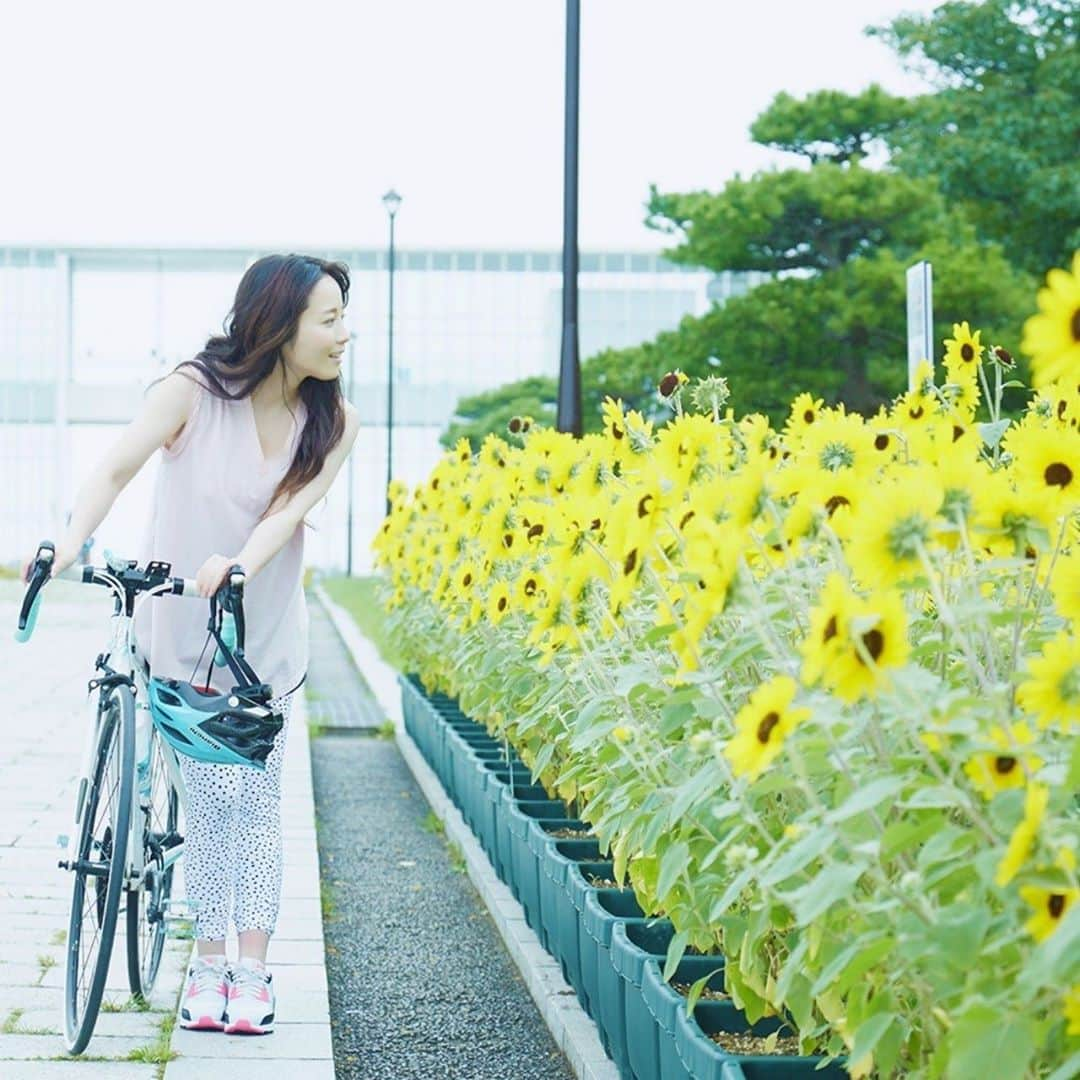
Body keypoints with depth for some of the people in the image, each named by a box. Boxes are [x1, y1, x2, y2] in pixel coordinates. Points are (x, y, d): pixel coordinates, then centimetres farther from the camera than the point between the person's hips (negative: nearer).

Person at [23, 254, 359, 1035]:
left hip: (268, 638, 2)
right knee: (207, 802, 3)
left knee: (257, 802, 2)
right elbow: (117, 469, -22)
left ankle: (252, 971, 7)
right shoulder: (193, 390, -13)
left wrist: (240, 564, -38)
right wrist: (71, 542, -40)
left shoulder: (332, 422, -4)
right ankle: (208, 966, 12)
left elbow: (290, 506, -18)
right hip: (182, 630, -2)